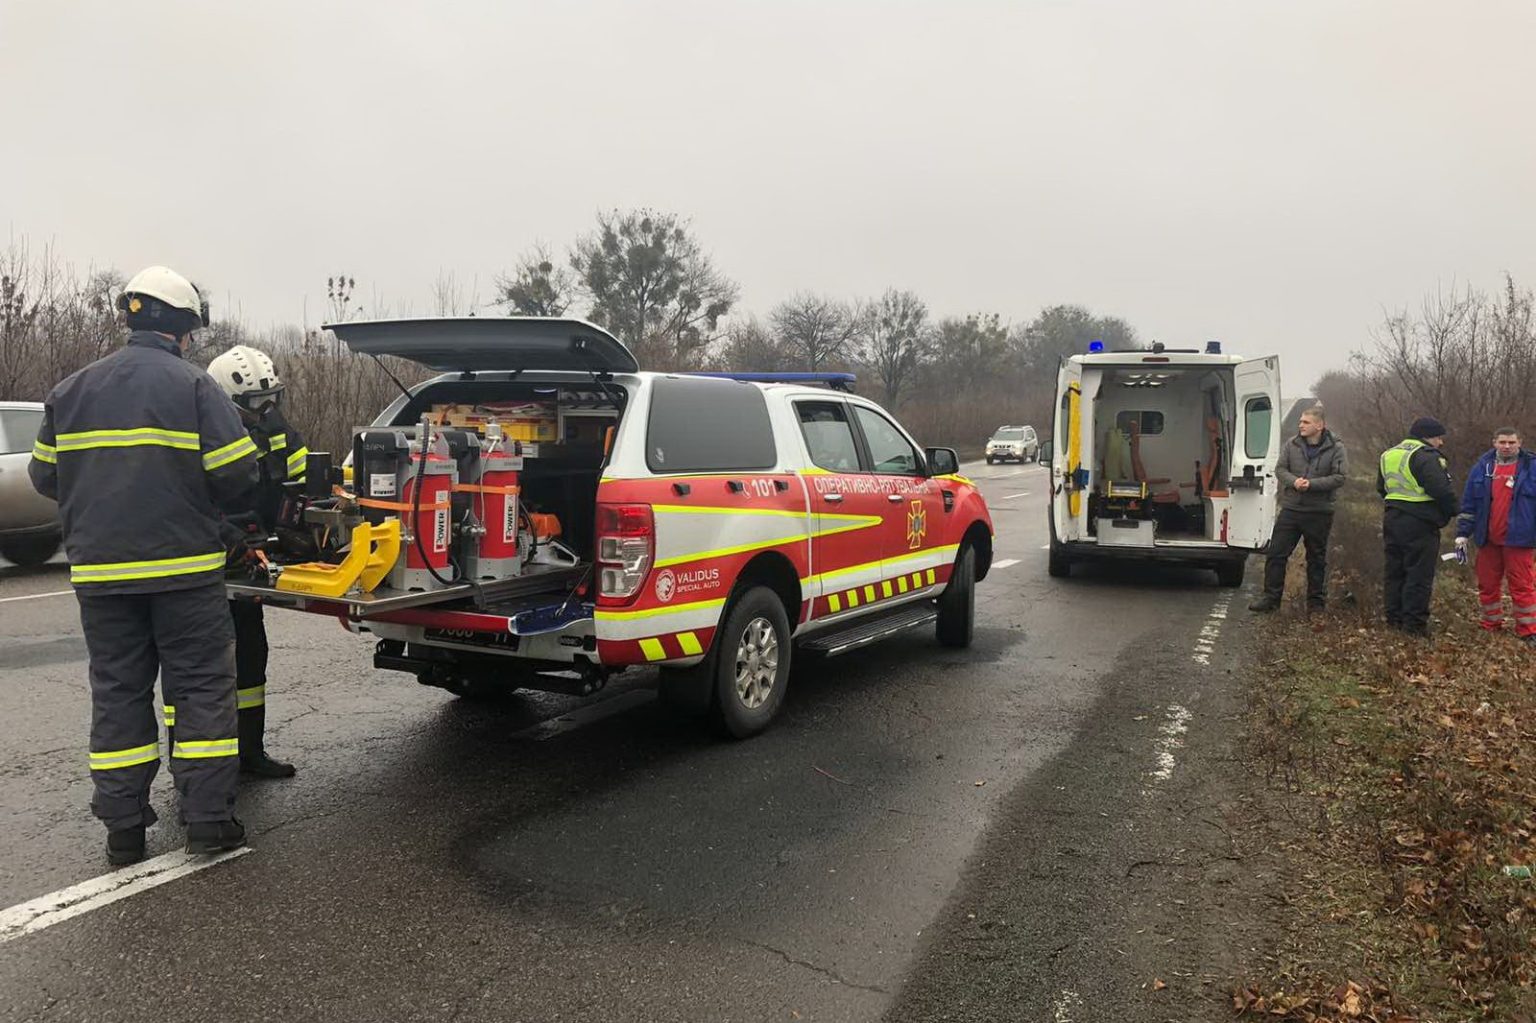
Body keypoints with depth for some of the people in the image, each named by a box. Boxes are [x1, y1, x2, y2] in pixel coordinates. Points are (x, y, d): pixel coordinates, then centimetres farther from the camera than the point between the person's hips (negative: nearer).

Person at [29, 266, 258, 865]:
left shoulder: (71, 390, 9)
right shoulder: (194, 387, -7)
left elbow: (45, 477, 12)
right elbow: (236, 475, -12)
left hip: (99, 570, 5)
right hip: (183, 567, -4)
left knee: (117, 691, 12)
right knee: (202, 685, 4)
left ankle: (123, 828, 16)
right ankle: (207, 819, 5)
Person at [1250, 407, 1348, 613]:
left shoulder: (1335, 449, -5)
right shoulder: (1292, 445, 4)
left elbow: (1340, 477, -10)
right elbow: (1280, 468, 5)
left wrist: (1311, 484, -20)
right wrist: (1294, 481, -15)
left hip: (1319, 513, -2)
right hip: (1290, 509, 3)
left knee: (1317, 558, 10)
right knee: (1276, 554, 0)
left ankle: (1316, 601, 22)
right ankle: (1271, 598, 8)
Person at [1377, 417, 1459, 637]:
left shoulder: (1389, 455, 13)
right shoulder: (1426, 456, -15)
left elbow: (1381, 488, 21)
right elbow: (1441, 491, -21)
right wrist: (1451, 511, -5)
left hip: (1392, 519, 8)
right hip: (1419, 524, -8)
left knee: (1395, 571, 14)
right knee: (1419, 574, -1)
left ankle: (1394, 617, 18)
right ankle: (1414, 623, 1)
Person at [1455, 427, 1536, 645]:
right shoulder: (1483, 467, 6)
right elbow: (1468, 504, 9)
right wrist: (1462, 534, 6)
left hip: (1517, 539, -3)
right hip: (1488, 539, 3)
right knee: (1488, 584, 10)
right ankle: (1491, 625, 23)